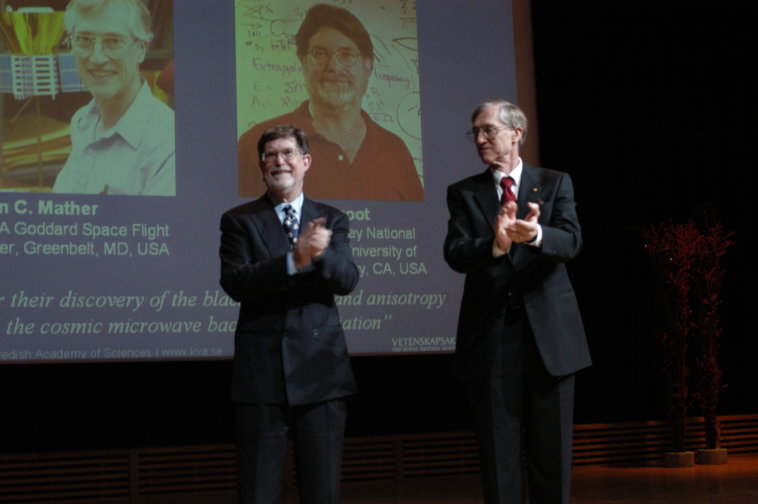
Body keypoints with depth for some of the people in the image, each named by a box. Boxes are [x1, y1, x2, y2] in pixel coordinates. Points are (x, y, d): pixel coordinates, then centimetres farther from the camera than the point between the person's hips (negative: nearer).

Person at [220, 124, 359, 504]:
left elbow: (347, 281, -3)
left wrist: (321, 252, -25)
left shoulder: (331, 220, 11)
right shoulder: (239, 221, 4)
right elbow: (235, 283, -11)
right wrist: (295, 259, -24)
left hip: (320, 372, 2)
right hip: (262, 374, -2)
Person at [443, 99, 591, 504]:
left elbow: (571, 242, -8)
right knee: (499, 459, 3)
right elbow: (455, 254, -7)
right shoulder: (463, 193, 8)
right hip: (490, 337, 0)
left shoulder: (555, 184, 7)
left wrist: (535, 234, -31)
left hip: (549, 333, 0)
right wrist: (495, 244, -29)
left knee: (552, 455, 6)